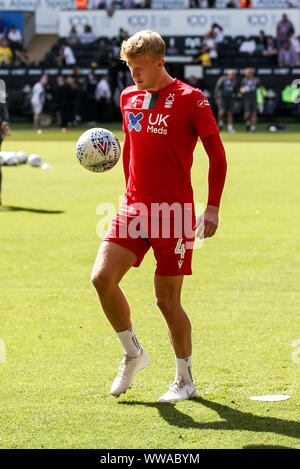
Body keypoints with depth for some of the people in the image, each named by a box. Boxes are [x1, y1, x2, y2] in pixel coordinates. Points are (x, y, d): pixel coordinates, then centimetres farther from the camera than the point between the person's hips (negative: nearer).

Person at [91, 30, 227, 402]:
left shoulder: (190, 99, -7)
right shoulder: (129, 98, 10)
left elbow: (217, 155, -5)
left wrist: (213, 208, -10)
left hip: (174, 211, -5)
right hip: (134, 208, 5)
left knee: (167, 300, -2)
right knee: (102, 278, -11)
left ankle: (185, 380, 17)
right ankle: (132, 353, 11)